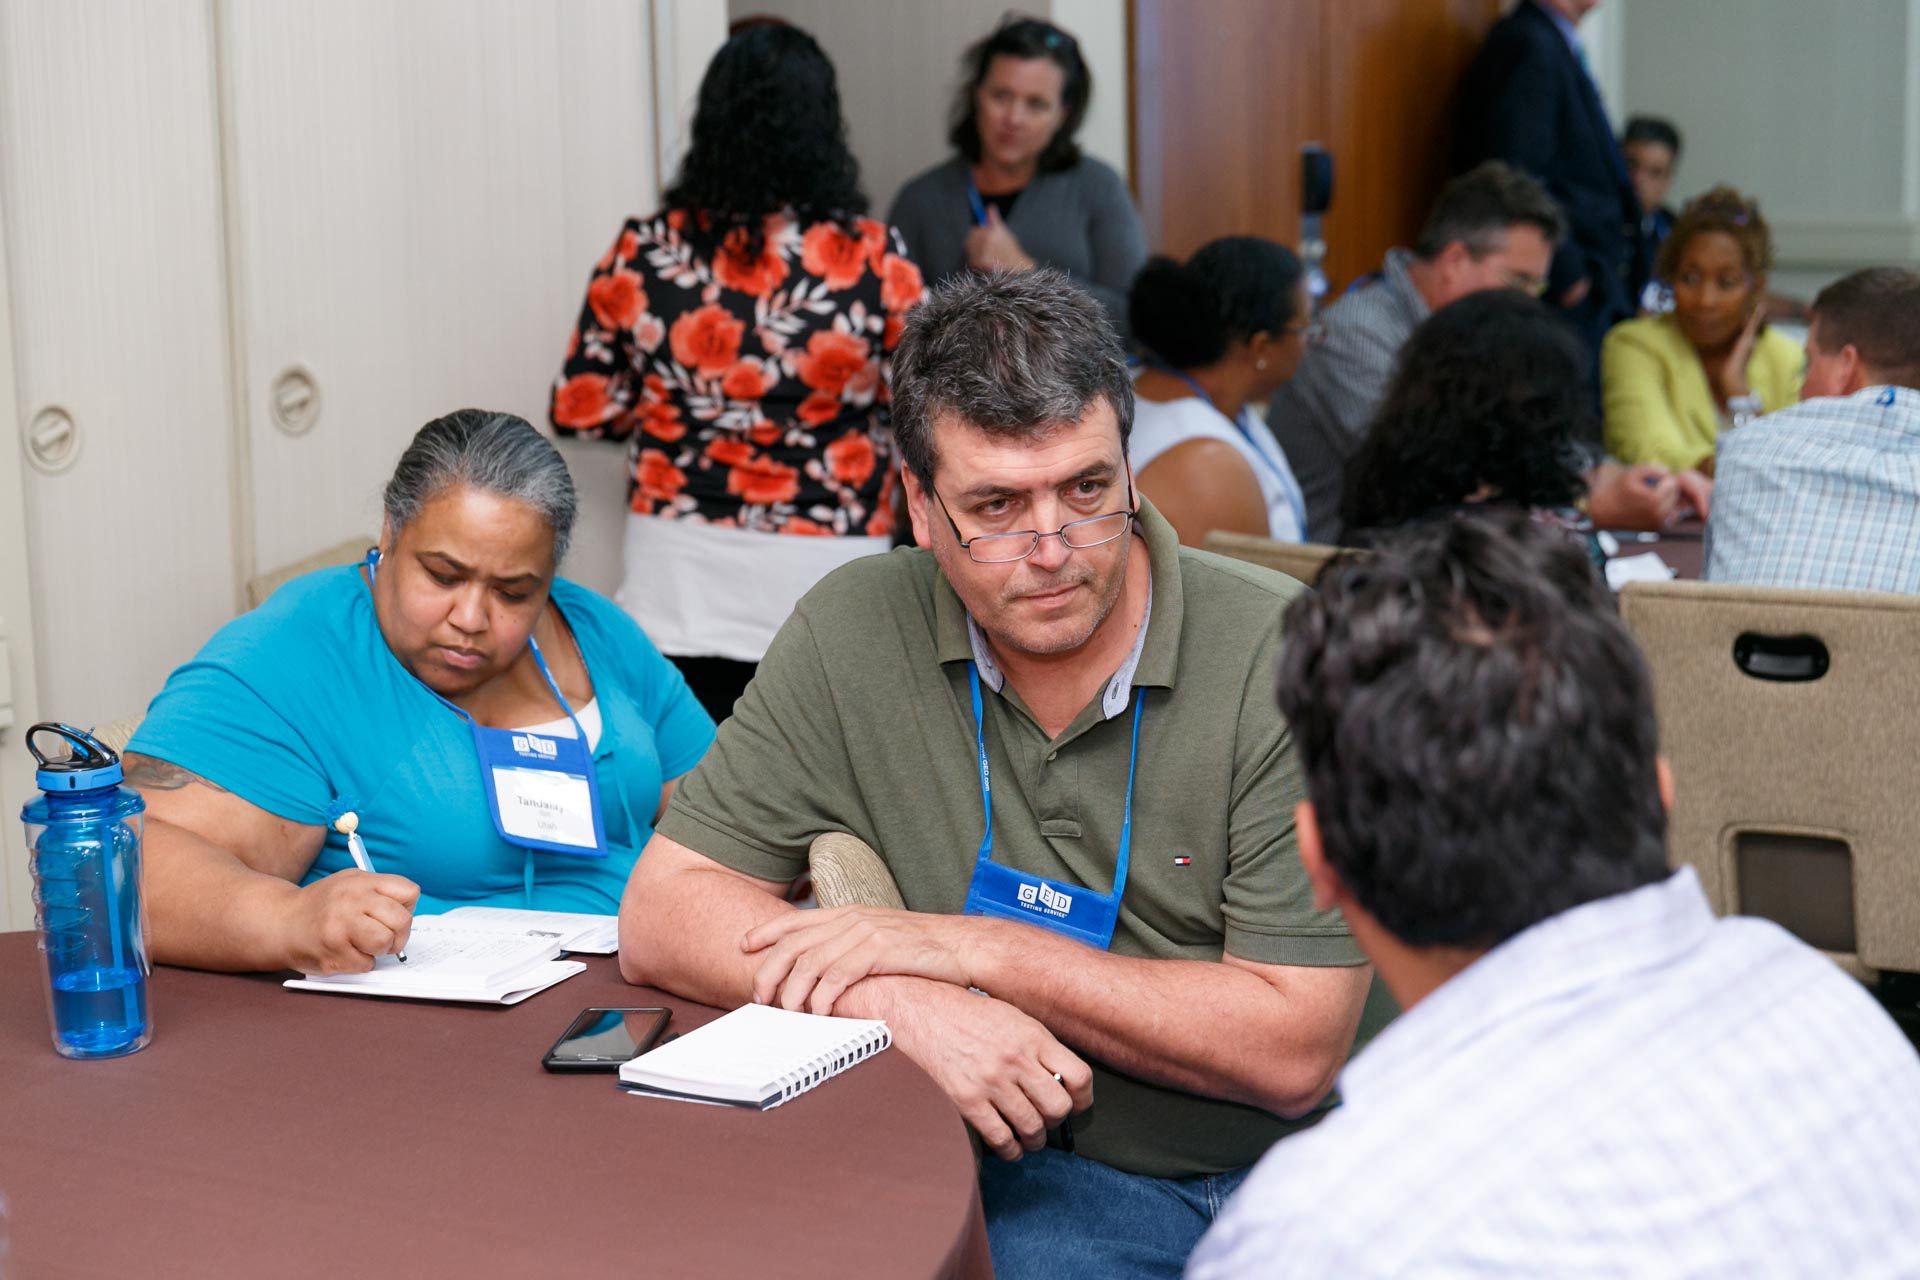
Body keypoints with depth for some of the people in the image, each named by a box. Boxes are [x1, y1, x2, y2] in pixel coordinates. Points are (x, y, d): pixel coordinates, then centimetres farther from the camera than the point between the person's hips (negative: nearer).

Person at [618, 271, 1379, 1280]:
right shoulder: (854, 636, -5)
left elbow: (1294, 1050, -16)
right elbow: (662, 916, -5)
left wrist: (973, 948, -18)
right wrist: (910, 1004, -22)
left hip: (1285, 1173, 2)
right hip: (1039, 1177, -2)